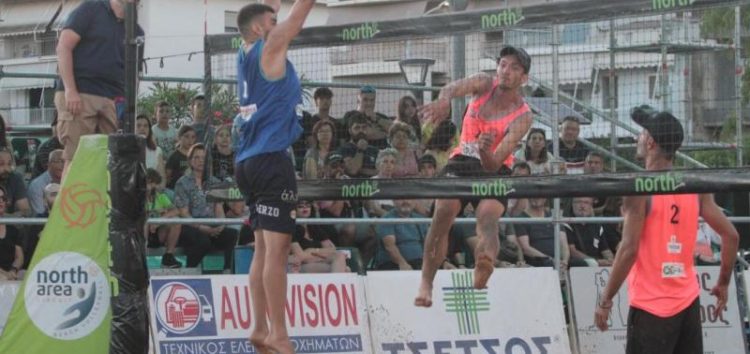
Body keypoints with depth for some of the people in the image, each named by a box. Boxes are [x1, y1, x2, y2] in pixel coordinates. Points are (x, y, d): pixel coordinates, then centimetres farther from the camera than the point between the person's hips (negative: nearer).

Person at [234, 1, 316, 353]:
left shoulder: (247, 53, 14)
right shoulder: (270, 48, -5)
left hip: (249, 161, 9)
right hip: (271, 159, -9)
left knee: (264, 246, 11)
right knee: (277, 247, -11)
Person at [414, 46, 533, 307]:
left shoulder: (522, 116, -12)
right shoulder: (485, 84, -3)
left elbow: (495, 162, -22)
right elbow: (456, 88, -28)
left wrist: (486, 153, -46)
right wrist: (444, 101, -52)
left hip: (494, 170, -2)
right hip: (461, 162, 2)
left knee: (488, 217, -29)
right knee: (442, 214, -20)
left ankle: (481, 279, -53)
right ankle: (426, 284, -19)